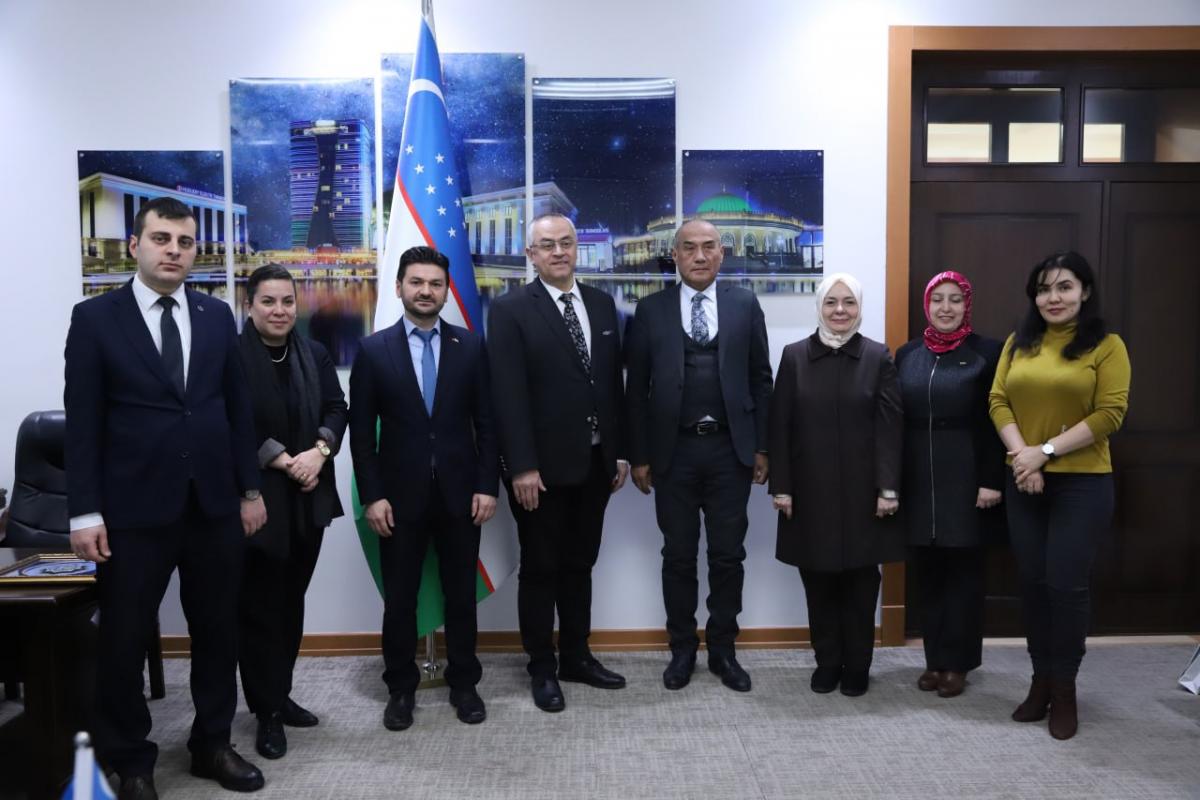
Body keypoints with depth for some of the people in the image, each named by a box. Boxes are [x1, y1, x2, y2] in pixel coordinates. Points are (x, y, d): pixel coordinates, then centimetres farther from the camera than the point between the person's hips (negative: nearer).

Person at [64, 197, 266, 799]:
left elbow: (237, 408, 10)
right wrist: (85, 511, -9)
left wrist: (249, 489, 8)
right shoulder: (94, 318, -2)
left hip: (214, 505, 3)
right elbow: (83, 422, -5)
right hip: (134, 508, -3)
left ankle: (212, 744, 31)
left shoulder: (217, 316, 8)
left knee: (218, 631, 13)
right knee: (124, 640, 8)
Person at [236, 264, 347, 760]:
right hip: (257, 499, -5)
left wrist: (319, 451, -12)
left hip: (308, 498, 5)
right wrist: (283, 460, -17)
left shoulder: (315, 354, 9)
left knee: (292, 601, 13)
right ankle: (267, 711, 12)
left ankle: (281, 695, 26)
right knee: (259, 606, 3)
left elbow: (337, 409, 6)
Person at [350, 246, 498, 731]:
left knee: (461, 594, 11)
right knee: (399, 598, 9)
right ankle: (401, 688, 25)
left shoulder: (471, 346, 2)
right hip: (400, 494, 0)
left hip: (460, 492, 1)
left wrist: (487, 485, -4)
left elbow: (486, 422, 2)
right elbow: (361, 432, -1)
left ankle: (463, 683, 26)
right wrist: (372, 496, -7)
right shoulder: (374, 350, 0)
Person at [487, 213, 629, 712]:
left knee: (580, 565, 16)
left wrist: (620, 451, 8)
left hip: (595, 461, 5)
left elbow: (614, 382, 11)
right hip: (542, 465, -5)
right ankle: (542, 668, 21)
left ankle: (576, 656, 30)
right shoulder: (510, 310, -7)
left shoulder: (601, 304, 9)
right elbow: (508, 395, -13)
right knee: (540, 569, 7)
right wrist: (522, 466, -18)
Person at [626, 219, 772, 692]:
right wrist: (639, 454, -1)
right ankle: (682, 648, 24)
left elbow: (760, 379, 6)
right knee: (678, 556, 9)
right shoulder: (651, 310, 3)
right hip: (675, 450, 0)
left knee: (728, 556, 8)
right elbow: (637, 387, 2)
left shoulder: (744, 305, 5)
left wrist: (762, 446, 2)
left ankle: (722, 649, 23)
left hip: (731, 449, 1)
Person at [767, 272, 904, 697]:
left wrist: (888, 487, -10)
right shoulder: (795, 355, 3)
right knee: (818, 581, 7)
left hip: (862, 490, -1)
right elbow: (780, 426, 1)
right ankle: (827, 662, 22)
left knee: (861, 582, 7)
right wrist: (781, 486, -4)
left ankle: (857, 666, 21)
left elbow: (891, 427, -3)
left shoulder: (878, 357, 1)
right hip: (811, 490, 1)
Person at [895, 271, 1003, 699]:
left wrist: (991, 480, -11)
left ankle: (957, 661, 16)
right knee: (927, 569, 8)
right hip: (918, 478, 3)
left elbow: (995, 421, -5)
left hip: (965, 476, -3)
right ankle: (934, 658, 20)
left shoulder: (986, 352, -2)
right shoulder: (907, 354, 8)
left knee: (963, 568, 5)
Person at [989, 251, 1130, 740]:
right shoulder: (1019, 344, 9)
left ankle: (1064, 688, 16)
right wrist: (1021, 455, -12)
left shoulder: (1106, 346, -3)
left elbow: (1109, 414, -11)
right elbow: (998, 402, 3)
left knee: (1066, 583, -2)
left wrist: (1046, 451, -16)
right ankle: (1040, 681, 23)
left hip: (1082, 483, -4)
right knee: (1033, 582, 9)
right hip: (1024, 482, 4)